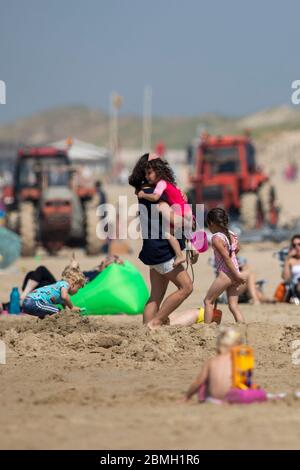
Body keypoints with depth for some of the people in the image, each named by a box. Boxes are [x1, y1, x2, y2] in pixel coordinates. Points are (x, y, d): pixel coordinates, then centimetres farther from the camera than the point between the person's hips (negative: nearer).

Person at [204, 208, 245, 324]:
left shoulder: (216, 238, -13)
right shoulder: (232, 235, 9)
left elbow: (226, 257, -17)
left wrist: (236, 275, -18)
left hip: (225, 274, -7)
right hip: (235, 274, 7)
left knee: (208, 301, 7)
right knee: (233, 305, 6)